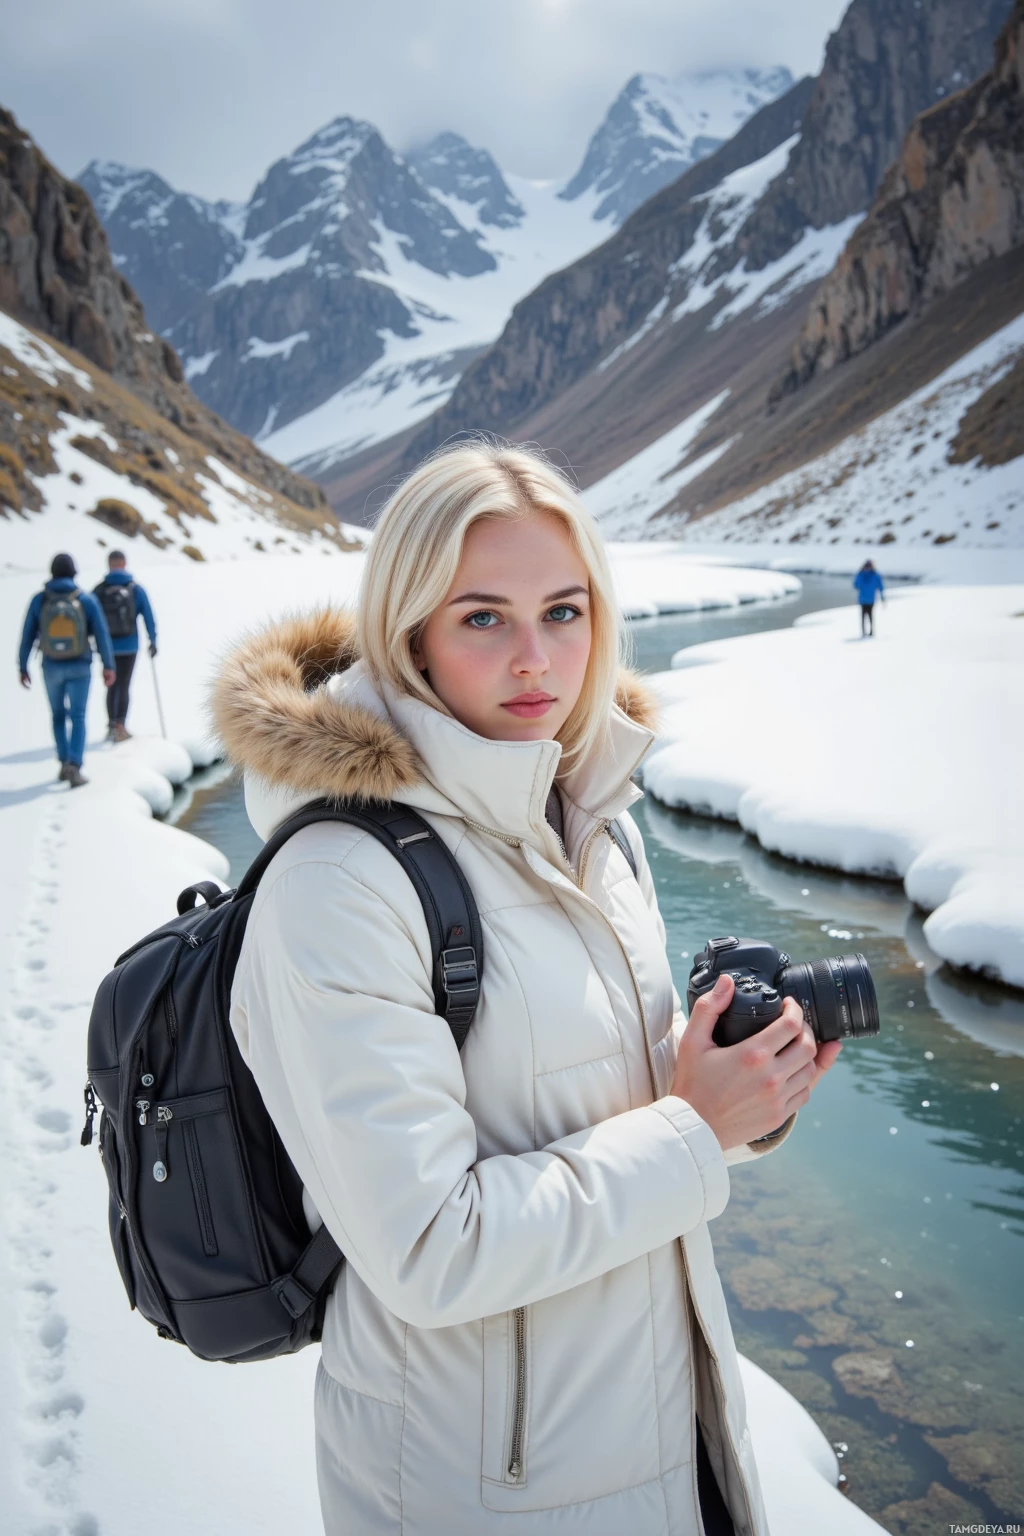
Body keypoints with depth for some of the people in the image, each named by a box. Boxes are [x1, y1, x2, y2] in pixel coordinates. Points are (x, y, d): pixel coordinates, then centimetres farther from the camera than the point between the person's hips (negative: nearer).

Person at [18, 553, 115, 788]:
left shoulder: (39, 600, -6)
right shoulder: (86, 599, -9)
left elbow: (28, 636, -2)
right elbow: (101, 634, -7)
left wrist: (22, 667, 8)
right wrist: (108, 666, 0)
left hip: (52, 667, 1)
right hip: (79, 667, -1)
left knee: (59, 715, 20)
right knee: (77, 718, 1)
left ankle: (65, 763, 21)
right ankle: (74, 767, -14)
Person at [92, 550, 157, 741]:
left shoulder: (99, 591, -1)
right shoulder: (136, 589, -3)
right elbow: (148, 616, -3)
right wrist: (153, 640, 5)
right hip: (129, 646, -1)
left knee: (112, 686, 15)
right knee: (123, 686, 2)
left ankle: (112, 726, 16)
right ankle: (120, 727, -4)